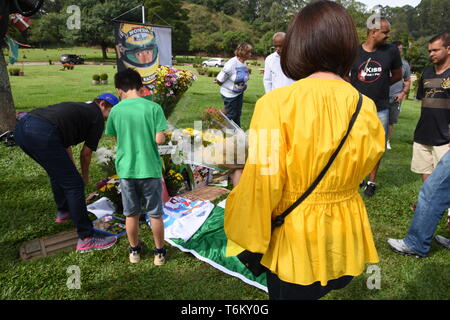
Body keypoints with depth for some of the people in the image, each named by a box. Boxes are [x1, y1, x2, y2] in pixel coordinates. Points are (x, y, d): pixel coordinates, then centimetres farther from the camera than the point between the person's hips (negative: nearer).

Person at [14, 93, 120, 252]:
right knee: (74, 184, -2)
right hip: (42, 134, -10)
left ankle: (64, 211, 51)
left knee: (57, 173, 30)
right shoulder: (97, 118, 8)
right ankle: (86, 238, 2)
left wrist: (71, 170, 44)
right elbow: (86, 153, 14)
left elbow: (65, 145, 37)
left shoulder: (78, 108, 31)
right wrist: (84, 177, 31)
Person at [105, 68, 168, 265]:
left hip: (126, 169, 2)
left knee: (131, 213, 17)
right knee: (155, 214, 12)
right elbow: (159, 140, -13)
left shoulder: (116, 110, -3)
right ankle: (159, 252, 26)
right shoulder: (153, 107, -10)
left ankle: (134, 251, 34)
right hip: (150, 169, -2)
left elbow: (116, 139, 5)